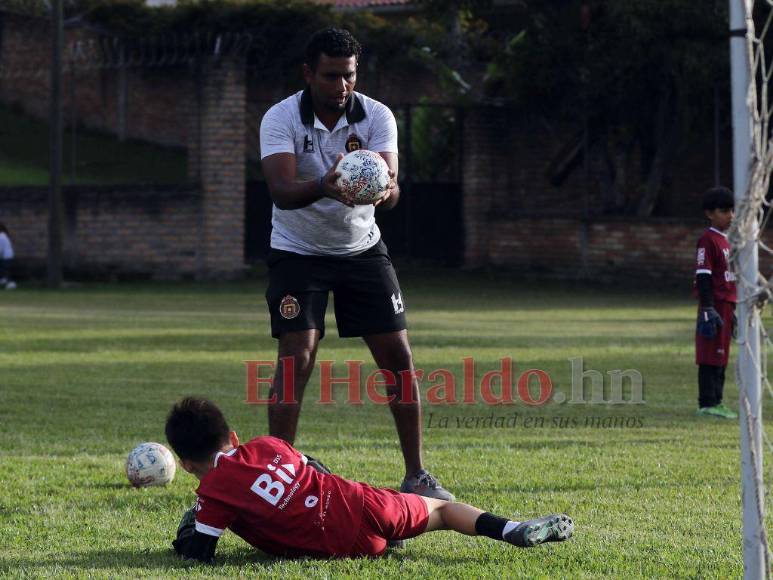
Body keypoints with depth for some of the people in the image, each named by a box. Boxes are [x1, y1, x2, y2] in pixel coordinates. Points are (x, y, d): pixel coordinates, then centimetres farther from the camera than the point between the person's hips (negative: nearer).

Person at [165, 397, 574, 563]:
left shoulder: (214, 493, -4)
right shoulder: (267, 446, 12)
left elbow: (198, 555, -2)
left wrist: (187, 528, 19)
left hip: (341, 544, -5)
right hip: (355, 503, 5)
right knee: (438, 509, 21)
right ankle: (509, 529, 2)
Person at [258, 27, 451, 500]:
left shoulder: (376, 117, -12)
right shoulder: (281, 119, -18)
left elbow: (391, 184, -23)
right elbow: (281, 190, -32)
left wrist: (384, 192, -48)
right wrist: (323, 186, -53)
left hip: (362, 248, 3)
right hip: (298, 252, -3)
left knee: (398, 355, -2)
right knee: (297, 357, -15)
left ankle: (416, 475, 9)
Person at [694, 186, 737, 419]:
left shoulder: (725, 240, 17)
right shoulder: (708, 240, -11)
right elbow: (703, 276, -16)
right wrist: (708, 310, -20)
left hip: (726, 305, 9)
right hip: (714, 306, -9)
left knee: (722, 356, 10)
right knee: (711, 355, -7)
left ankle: (716, 402, 15)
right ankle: (707, 404, -6)